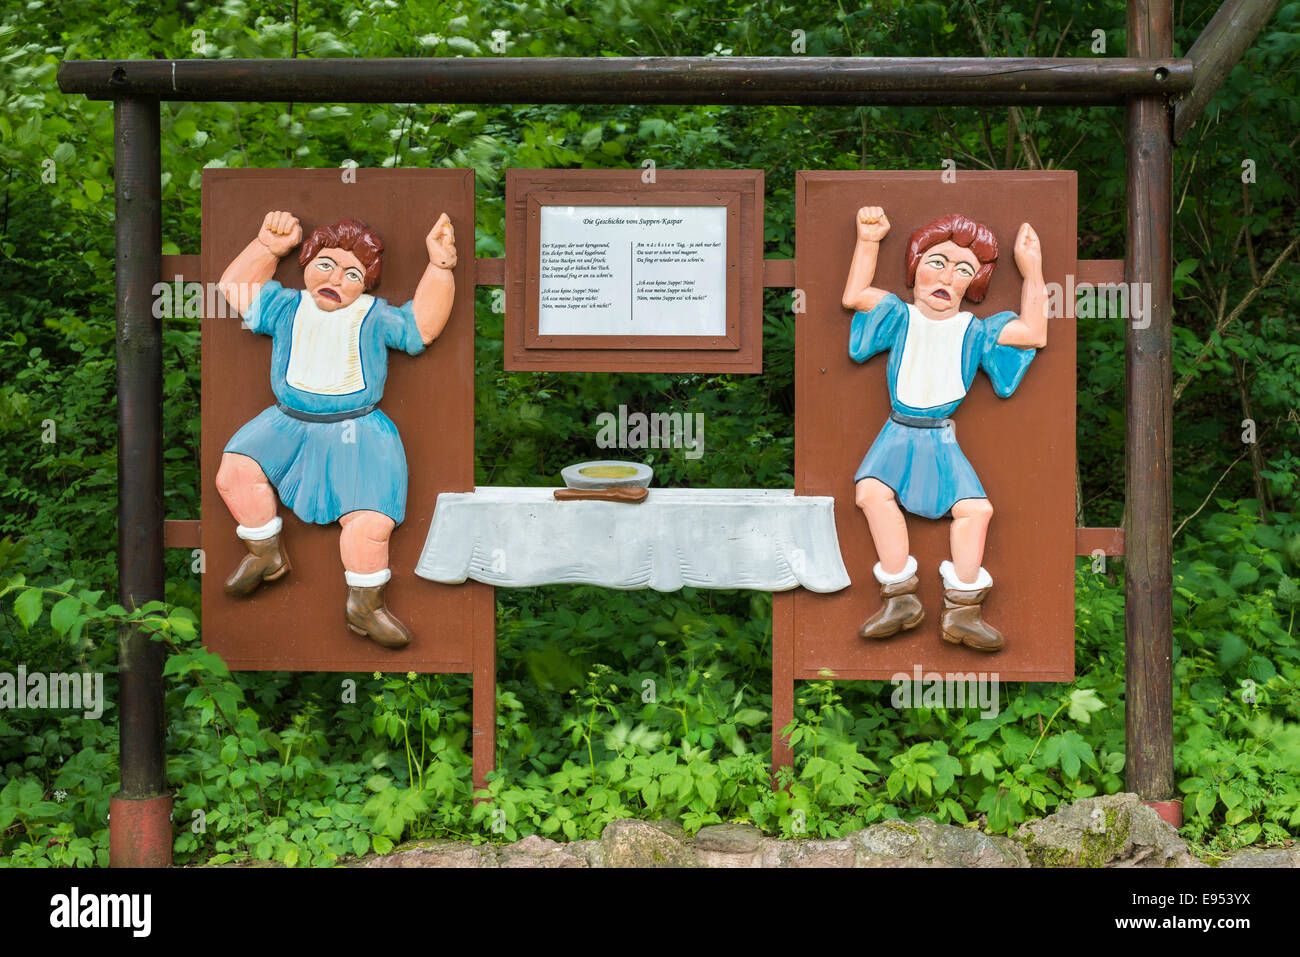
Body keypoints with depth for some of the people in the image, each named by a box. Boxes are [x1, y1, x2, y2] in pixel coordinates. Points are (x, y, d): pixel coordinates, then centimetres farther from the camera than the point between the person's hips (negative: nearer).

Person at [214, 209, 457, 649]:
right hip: (289, 424, 3)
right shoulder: (287, 307, 10)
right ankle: (266, 554, 8)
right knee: (235, 471, -16)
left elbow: (423, 325, -6)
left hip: (355, 432, -3)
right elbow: (234, 285, 13)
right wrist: (268, 246, 4)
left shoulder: (375, 317, 5)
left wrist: (440, 265, -14)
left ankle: (364, 604, 2)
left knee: (372, 520, -21)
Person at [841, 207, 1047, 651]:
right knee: (872, 491, -29)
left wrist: (1031, 270, 0)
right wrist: (868, 240, -7)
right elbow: (854, 297, -7)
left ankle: (962, 608, -10)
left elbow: (1034, 334, -1)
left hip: (943, 439, 1)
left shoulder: (975, 331, 7)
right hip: (898, 432, -1)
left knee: (975, 507, -21)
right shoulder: (899, 317, 6)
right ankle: (899, 597, -21)